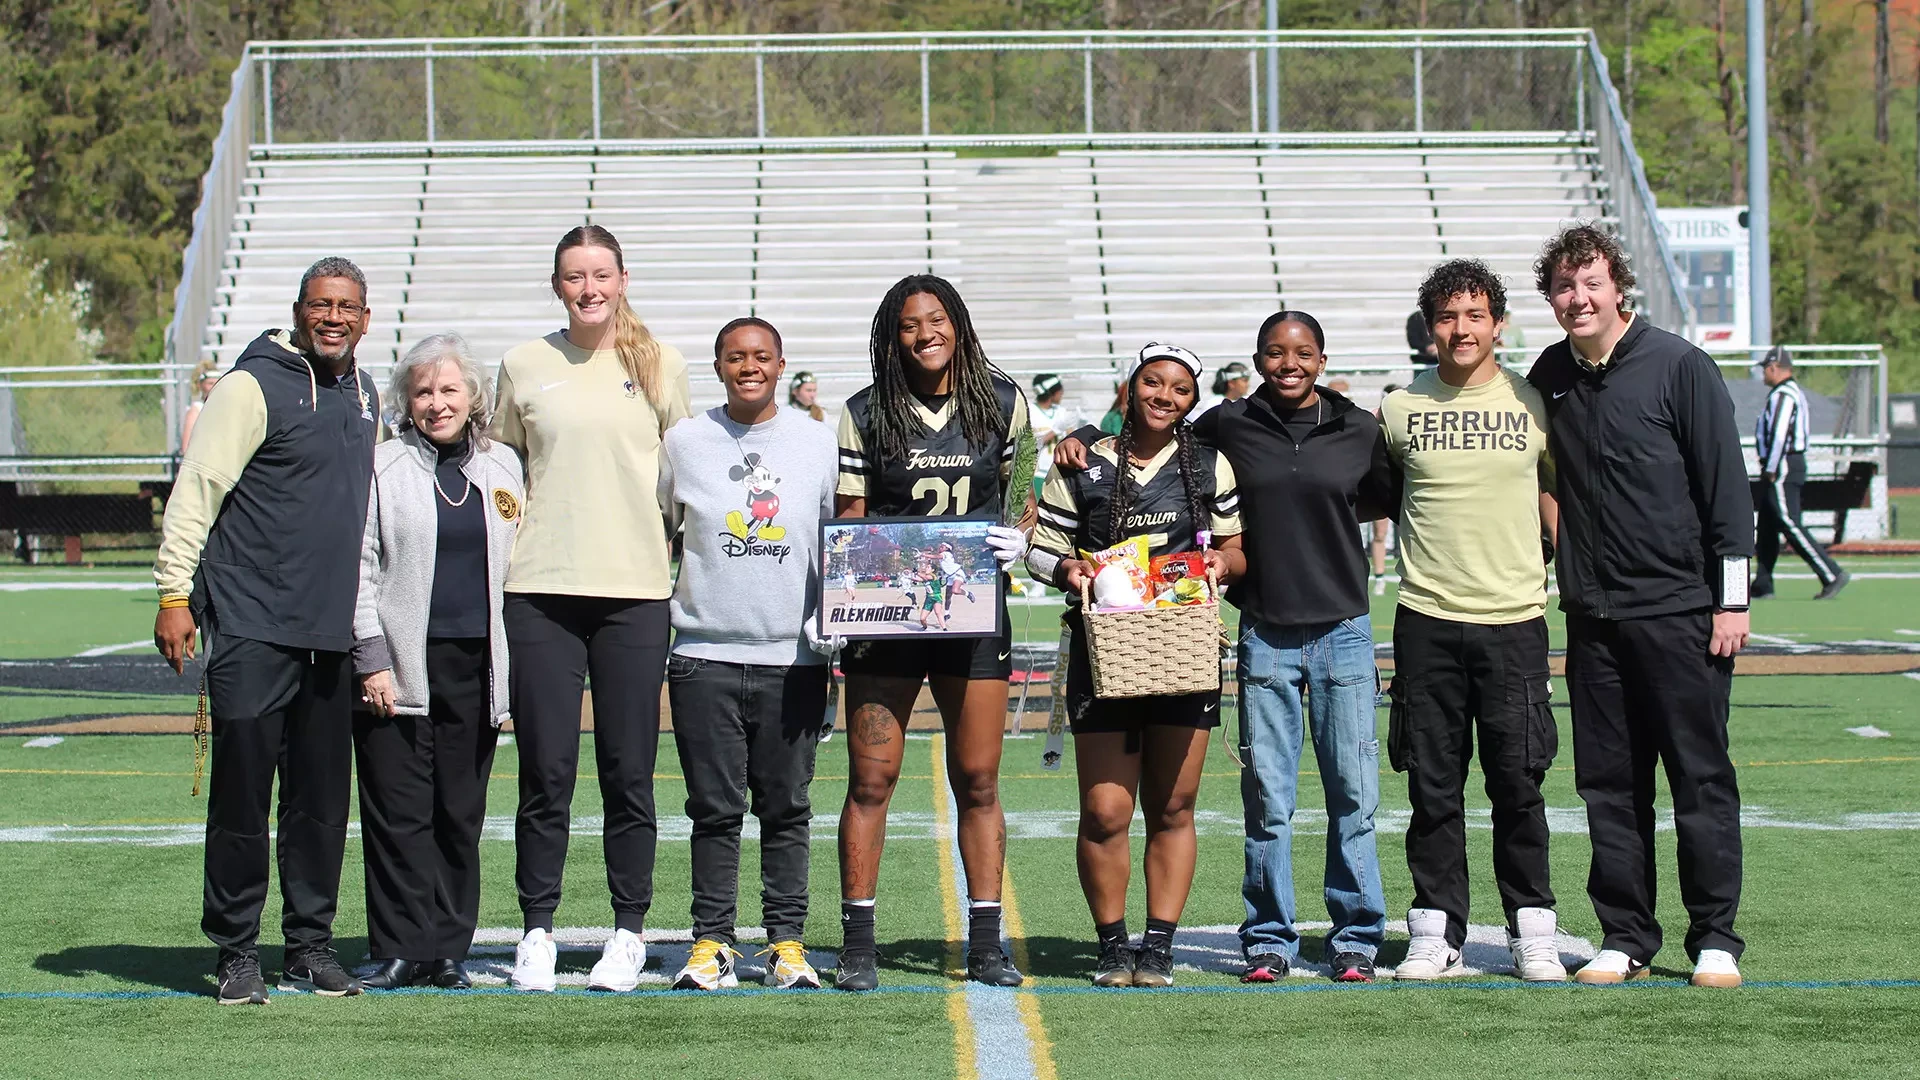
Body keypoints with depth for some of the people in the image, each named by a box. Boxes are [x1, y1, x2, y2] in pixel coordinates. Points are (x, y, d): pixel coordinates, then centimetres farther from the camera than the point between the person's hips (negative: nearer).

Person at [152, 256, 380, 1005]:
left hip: (332, 630, 6)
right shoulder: (254, 386, -7)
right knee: (242, 789, -5)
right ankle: (236, 950, 2)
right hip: (251, 625, -6)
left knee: (322, 796, 8)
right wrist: (174, 591, -13)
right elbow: (197, 487, -9)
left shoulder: (365, 396, 15)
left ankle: (310, 944, 16)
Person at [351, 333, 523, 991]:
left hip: (476, 664, 3)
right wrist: (372, 660, -10)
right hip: (402, 666, -3)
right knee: (399, 813, -4)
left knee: (461, 814, 5)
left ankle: (448, 949, 11)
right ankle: (400, 949, 1)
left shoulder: (501, 468, 13)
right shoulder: (383, 468, 2)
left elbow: (515, 566, 16)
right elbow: (360, 569, -1)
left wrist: (510, 668, 10)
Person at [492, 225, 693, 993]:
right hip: (541, 589, 0)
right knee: (546, 770, 0)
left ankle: (630, 931, 11)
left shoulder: (659, 365, 7)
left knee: (629, 772, 1)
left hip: (635, 589, 0)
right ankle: (537, 930, 9)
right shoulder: (525, 366, 8)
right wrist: (508, 516, 6)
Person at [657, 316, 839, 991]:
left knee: (786, 808, 3)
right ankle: (712, 943, 7)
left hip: (793, 656, 0)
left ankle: (788, 942, 10)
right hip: (705, 653, 0)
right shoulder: (686, 442, 6)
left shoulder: (816, 442, 6)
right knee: (714, 809, 1)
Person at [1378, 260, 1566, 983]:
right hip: (1427, 622, 1)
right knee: (1433, 787, 3)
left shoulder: (1531, 405, 5)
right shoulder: (1399, 410, 6)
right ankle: (1436, 933, 9)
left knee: (1518, 784, 0)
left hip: (1513, 619, -1)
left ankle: (1532, 932, 8)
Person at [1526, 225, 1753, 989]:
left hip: (1681, 611, -5)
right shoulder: (1549, 377, 8)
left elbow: (1727, 483, -5)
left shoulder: (1678, 367, -5)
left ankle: (1715, 939, 6)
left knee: (1701, 776, 0)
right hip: (1593, 618, 5)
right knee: (1609, 783, 6)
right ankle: (1626, 938, 13)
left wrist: (1731, 598, -9)